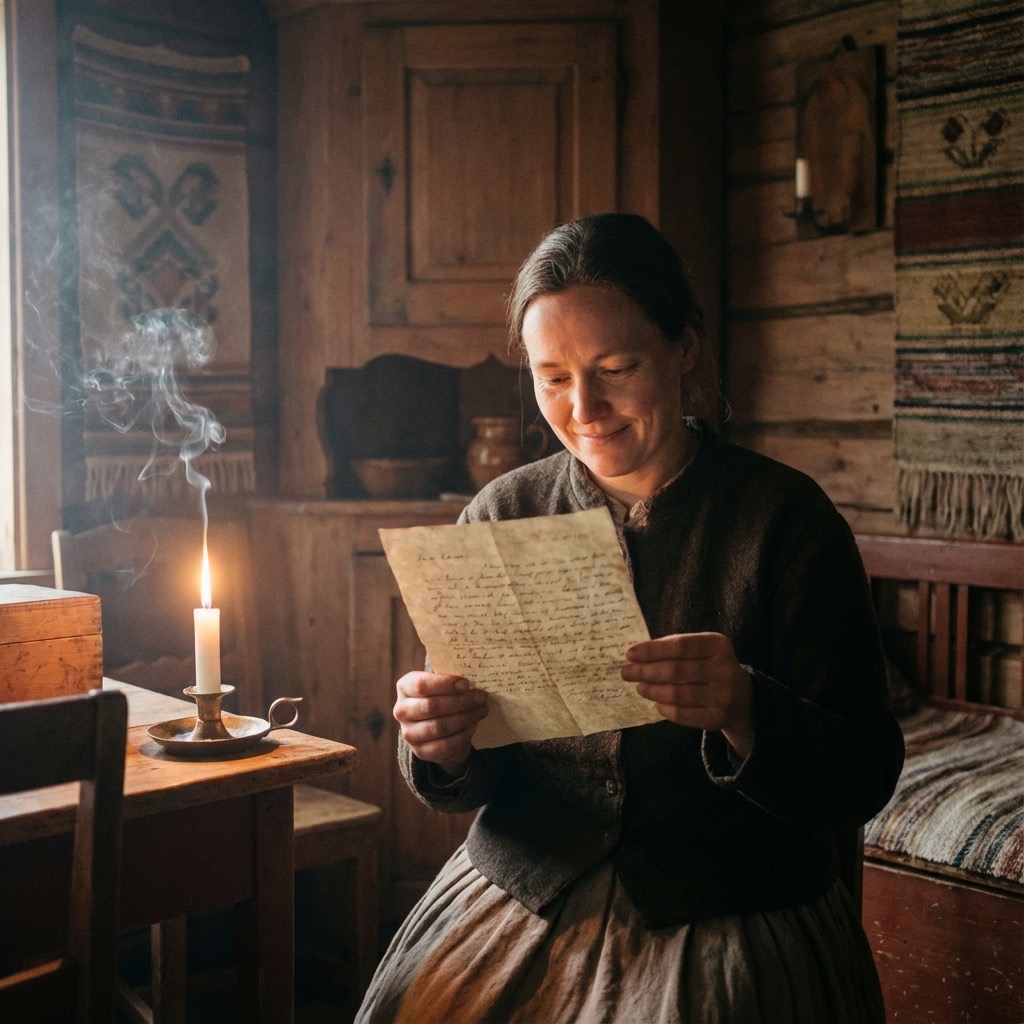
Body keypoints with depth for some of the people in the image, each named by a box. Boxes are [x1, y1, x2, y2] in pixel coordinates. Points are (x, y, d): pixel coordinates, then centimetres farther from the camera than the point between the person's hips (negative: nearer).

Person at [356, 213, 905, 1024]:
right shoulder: (502, 515, 1)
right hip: (523, 914, 3)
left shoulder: (786, 517, -8)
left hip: (736, 939, -2)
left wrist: (745, 713, -28)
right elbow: (468, 782, 5)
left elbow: (862, 780, -9)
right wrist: (442, 749, -18)